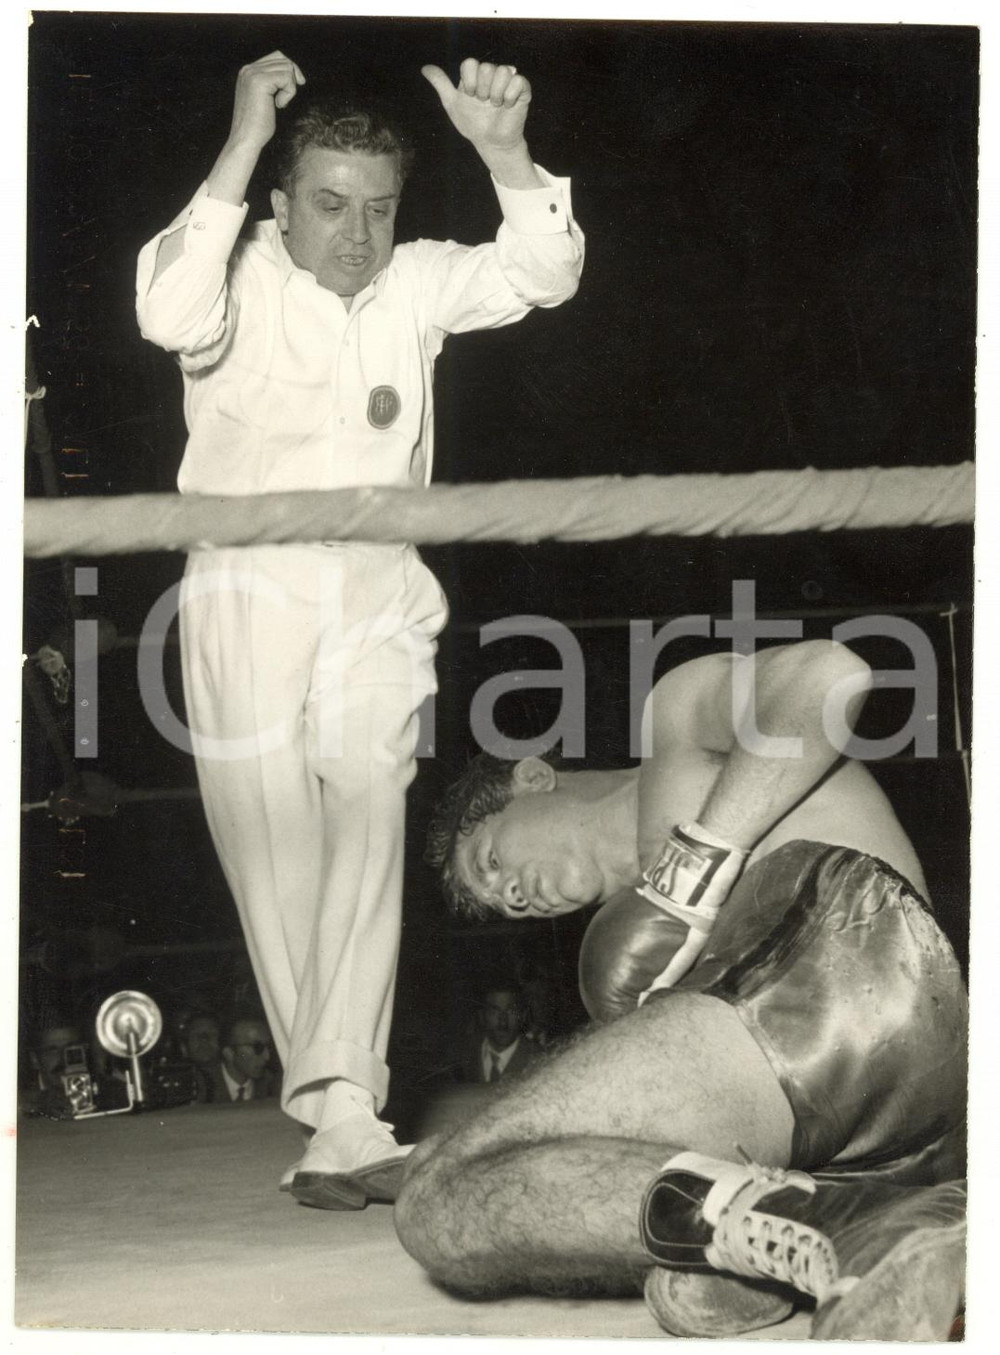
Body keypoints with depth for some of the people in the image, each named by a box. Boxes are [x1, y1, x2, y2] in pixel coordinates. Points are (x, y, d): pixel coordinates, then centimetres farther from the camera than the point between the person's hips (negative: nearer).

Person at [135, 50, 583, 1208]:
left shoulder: (416, 284, 5)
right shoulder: (242, 283, -7)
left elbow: (544, 273, -3)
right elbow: (170, 314, -29)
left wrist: (502, 150, -20)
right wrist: (243, 144, -29)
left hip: (378, 603, 2)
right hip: (247, 597, -1)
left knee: (367, 824, -17)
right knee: (273, 855, -1)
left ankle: (338, 1110, -24)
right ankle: (344, 1113, 9)